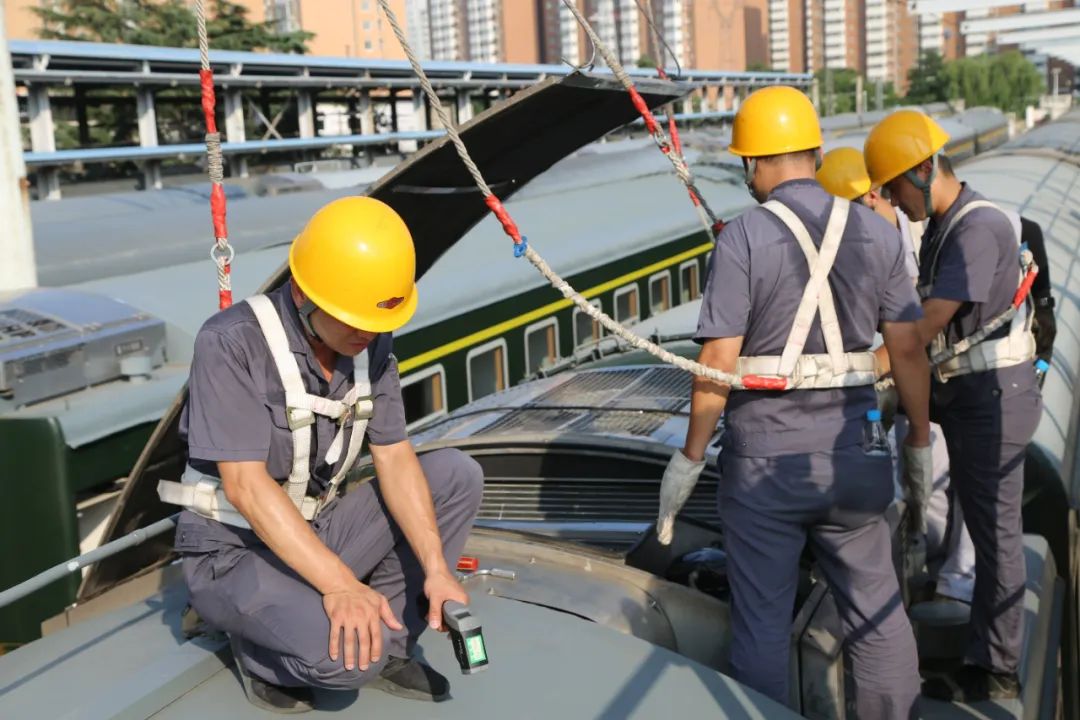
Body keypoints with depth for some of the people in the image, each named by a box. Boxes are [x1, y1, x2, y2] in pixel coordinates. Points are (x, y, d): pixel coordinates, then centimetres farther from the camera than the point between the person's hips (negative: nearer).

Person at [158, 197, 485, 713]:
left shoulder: (372, 343, -4)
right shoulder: (232, 342, -23)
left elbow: (395, 460, -4)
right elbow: (245, 485, -27)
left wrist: (435, 569, -16)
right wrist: (340, 584, -34)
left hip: (318, 532, 7)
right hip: (233, 553, -6)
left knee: (456, 475, -7)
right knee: (347, 655, -31)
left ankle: (387, 642, 1)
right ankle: (260, 649, 3)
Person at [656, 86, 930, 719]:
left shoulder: (743, 238, -11)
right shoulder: (875, 233, 1)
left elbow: (718, 363, -14)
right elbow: (908, 348, 1)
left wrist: (691, 456, -5)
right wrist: (920, 439, 12)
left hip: (762, 456, -3)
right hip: (849, 452, 4)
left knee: (763, 623, 10)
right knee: (878, 610, 17)